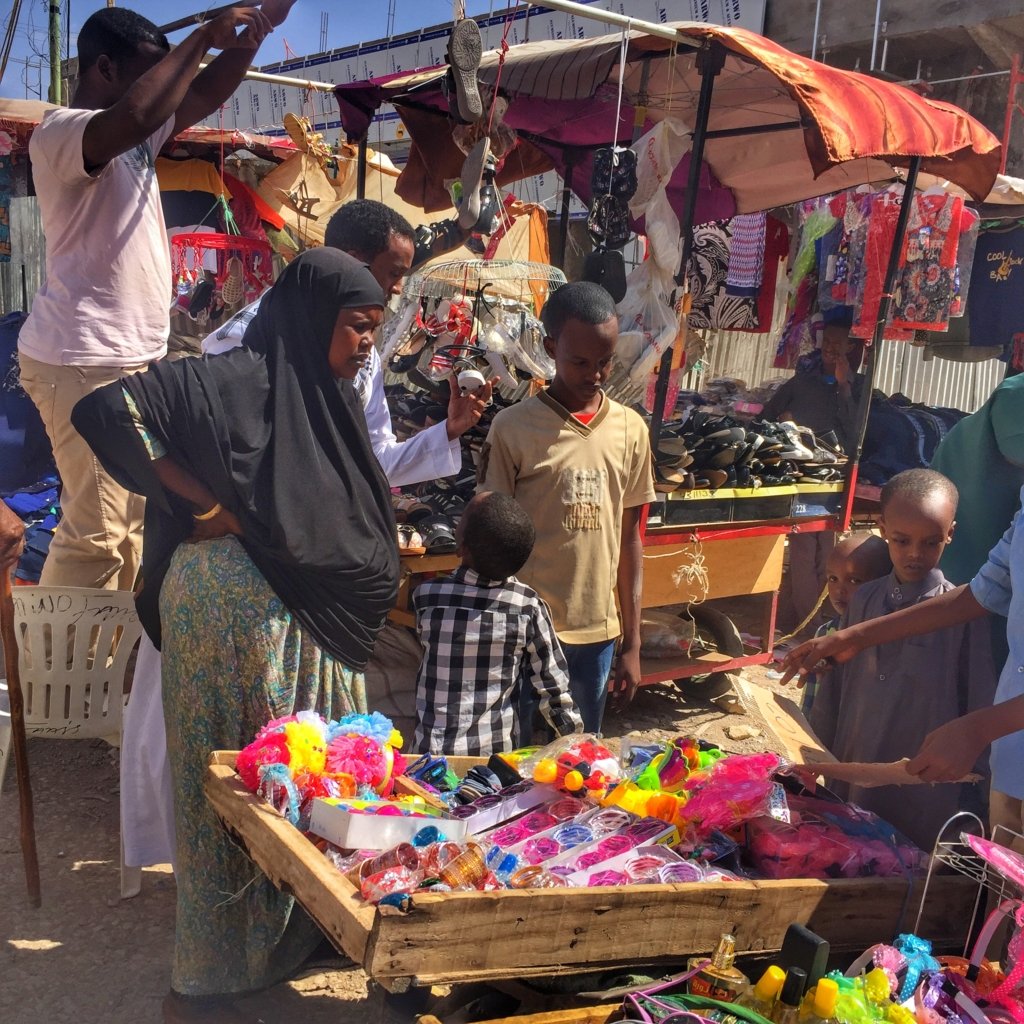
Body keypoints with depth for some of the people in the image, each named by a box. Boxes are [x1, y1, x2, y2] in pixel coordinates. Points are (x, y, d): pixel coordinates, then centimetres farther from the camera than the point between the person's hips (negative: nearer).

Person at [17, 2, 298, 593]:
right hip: (83, 364, -9)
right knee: (95, 534, -9)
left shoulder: (135, 139, 15)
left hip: (134, 358, 10)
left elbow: (206, 95, 18)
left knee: (131, 522, 13)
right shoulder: (60, 132, -13)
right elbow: (135, 115, -34)